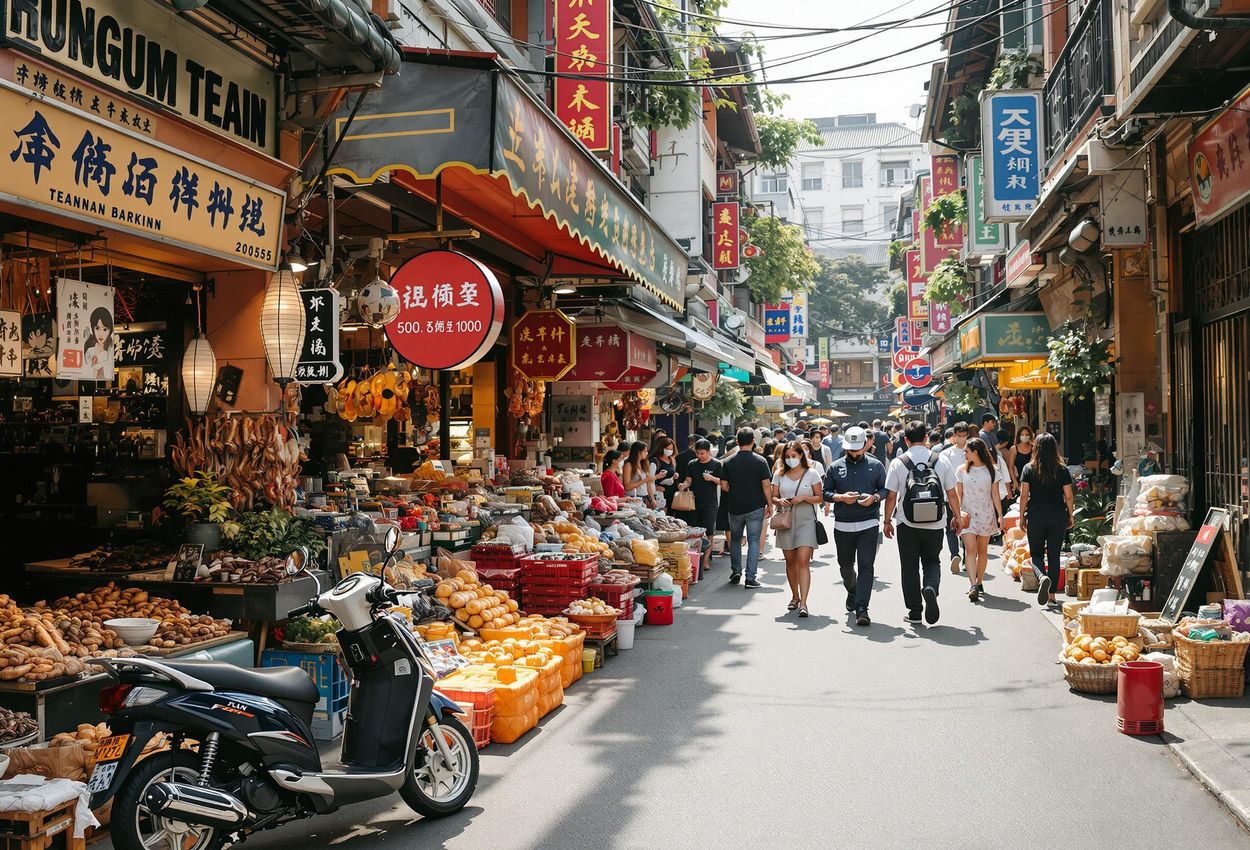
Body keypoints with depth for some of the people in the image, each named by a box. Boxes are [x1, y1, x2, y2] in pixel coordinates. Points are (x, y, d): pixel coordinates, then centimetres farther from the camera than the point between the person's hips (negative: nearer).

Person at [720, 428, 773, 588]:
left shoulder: (728, 462, -3)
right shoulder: (760, 461, -8)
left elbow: (724, 486, -2)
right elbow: (766, 485, -9)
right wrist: (770, 504, 1)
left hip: (735, 507, 2)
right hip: (755, 508, -2)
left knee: (735, 539, 20)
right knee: (754, 541, 3)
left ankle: (736, 571, 20)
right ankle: (750, 578, 0)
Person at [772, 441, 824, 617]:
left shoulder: (811, 474, 1)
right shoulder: (779, 475, 9)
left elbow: (820, 498, 2)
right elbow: (773, 497, 10)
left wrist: (803, 498, -14)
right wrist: (779, 501, -12)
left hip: (805, 521, -3)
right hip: (785, 521, 4)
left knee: (803, 561, -13)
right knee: (790, 562, 11)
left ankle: (803, 603, -15)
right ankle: (795, 597, 28)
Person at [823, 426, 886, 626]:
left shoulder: (875, 465, 5)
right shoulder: (835, 467, 6)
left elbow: (886, 489, 8)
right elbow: (825, 492, 7)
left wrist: (874, 497, -12)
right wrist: (841, 497, -11)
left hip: (868, 524, -2)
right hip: (842, 525, 2)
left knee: (866, 566, -10)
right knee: (845, 564, 16)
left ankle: (861, 609, -11)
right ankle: (852, 592, 45)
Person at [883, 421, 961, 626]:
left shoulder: (898, 463, -7)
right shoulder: (942, 461, -2)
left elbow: (891, 496, -5)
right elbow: (952, 494, 2)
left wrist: (887, 521, 7)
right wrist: (956, 516, 16)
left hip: (908, 524, -1)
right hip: (935, 524, 1)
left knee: (910, 567, 10)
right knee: (932, 561, 17)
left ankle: (914, 611, 12)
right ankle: (931, 587, -13)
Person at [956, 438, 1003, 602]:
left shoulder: (991, 470, 3)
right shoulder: (962, 470, 5)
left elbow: (995, 495, 5)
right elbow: (958, 494, 4)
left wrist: (1000, 515, -1)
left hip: (986, 514, 1)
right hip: (967, 515, -1)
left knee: (982, 550, 7)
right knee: (970, 550, -12)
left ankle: (979, 582, 20)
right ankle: (973, 585, -20)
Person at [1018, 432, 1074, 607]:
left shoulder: (1029, 469, -3)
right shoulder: (1062, 470, -1)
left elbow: (1024, 495, -4)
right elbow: (1068, 496, 0)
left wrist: (1022, 517, 4)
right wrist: (1070, 516, 12)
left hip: (1036, 515, -1)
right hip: (1058, 516, 1)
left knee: (1036, 553, 10)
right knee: (1054, 555, 8)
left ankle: (1042, 577, -21)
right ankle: (1052, 595, 9)